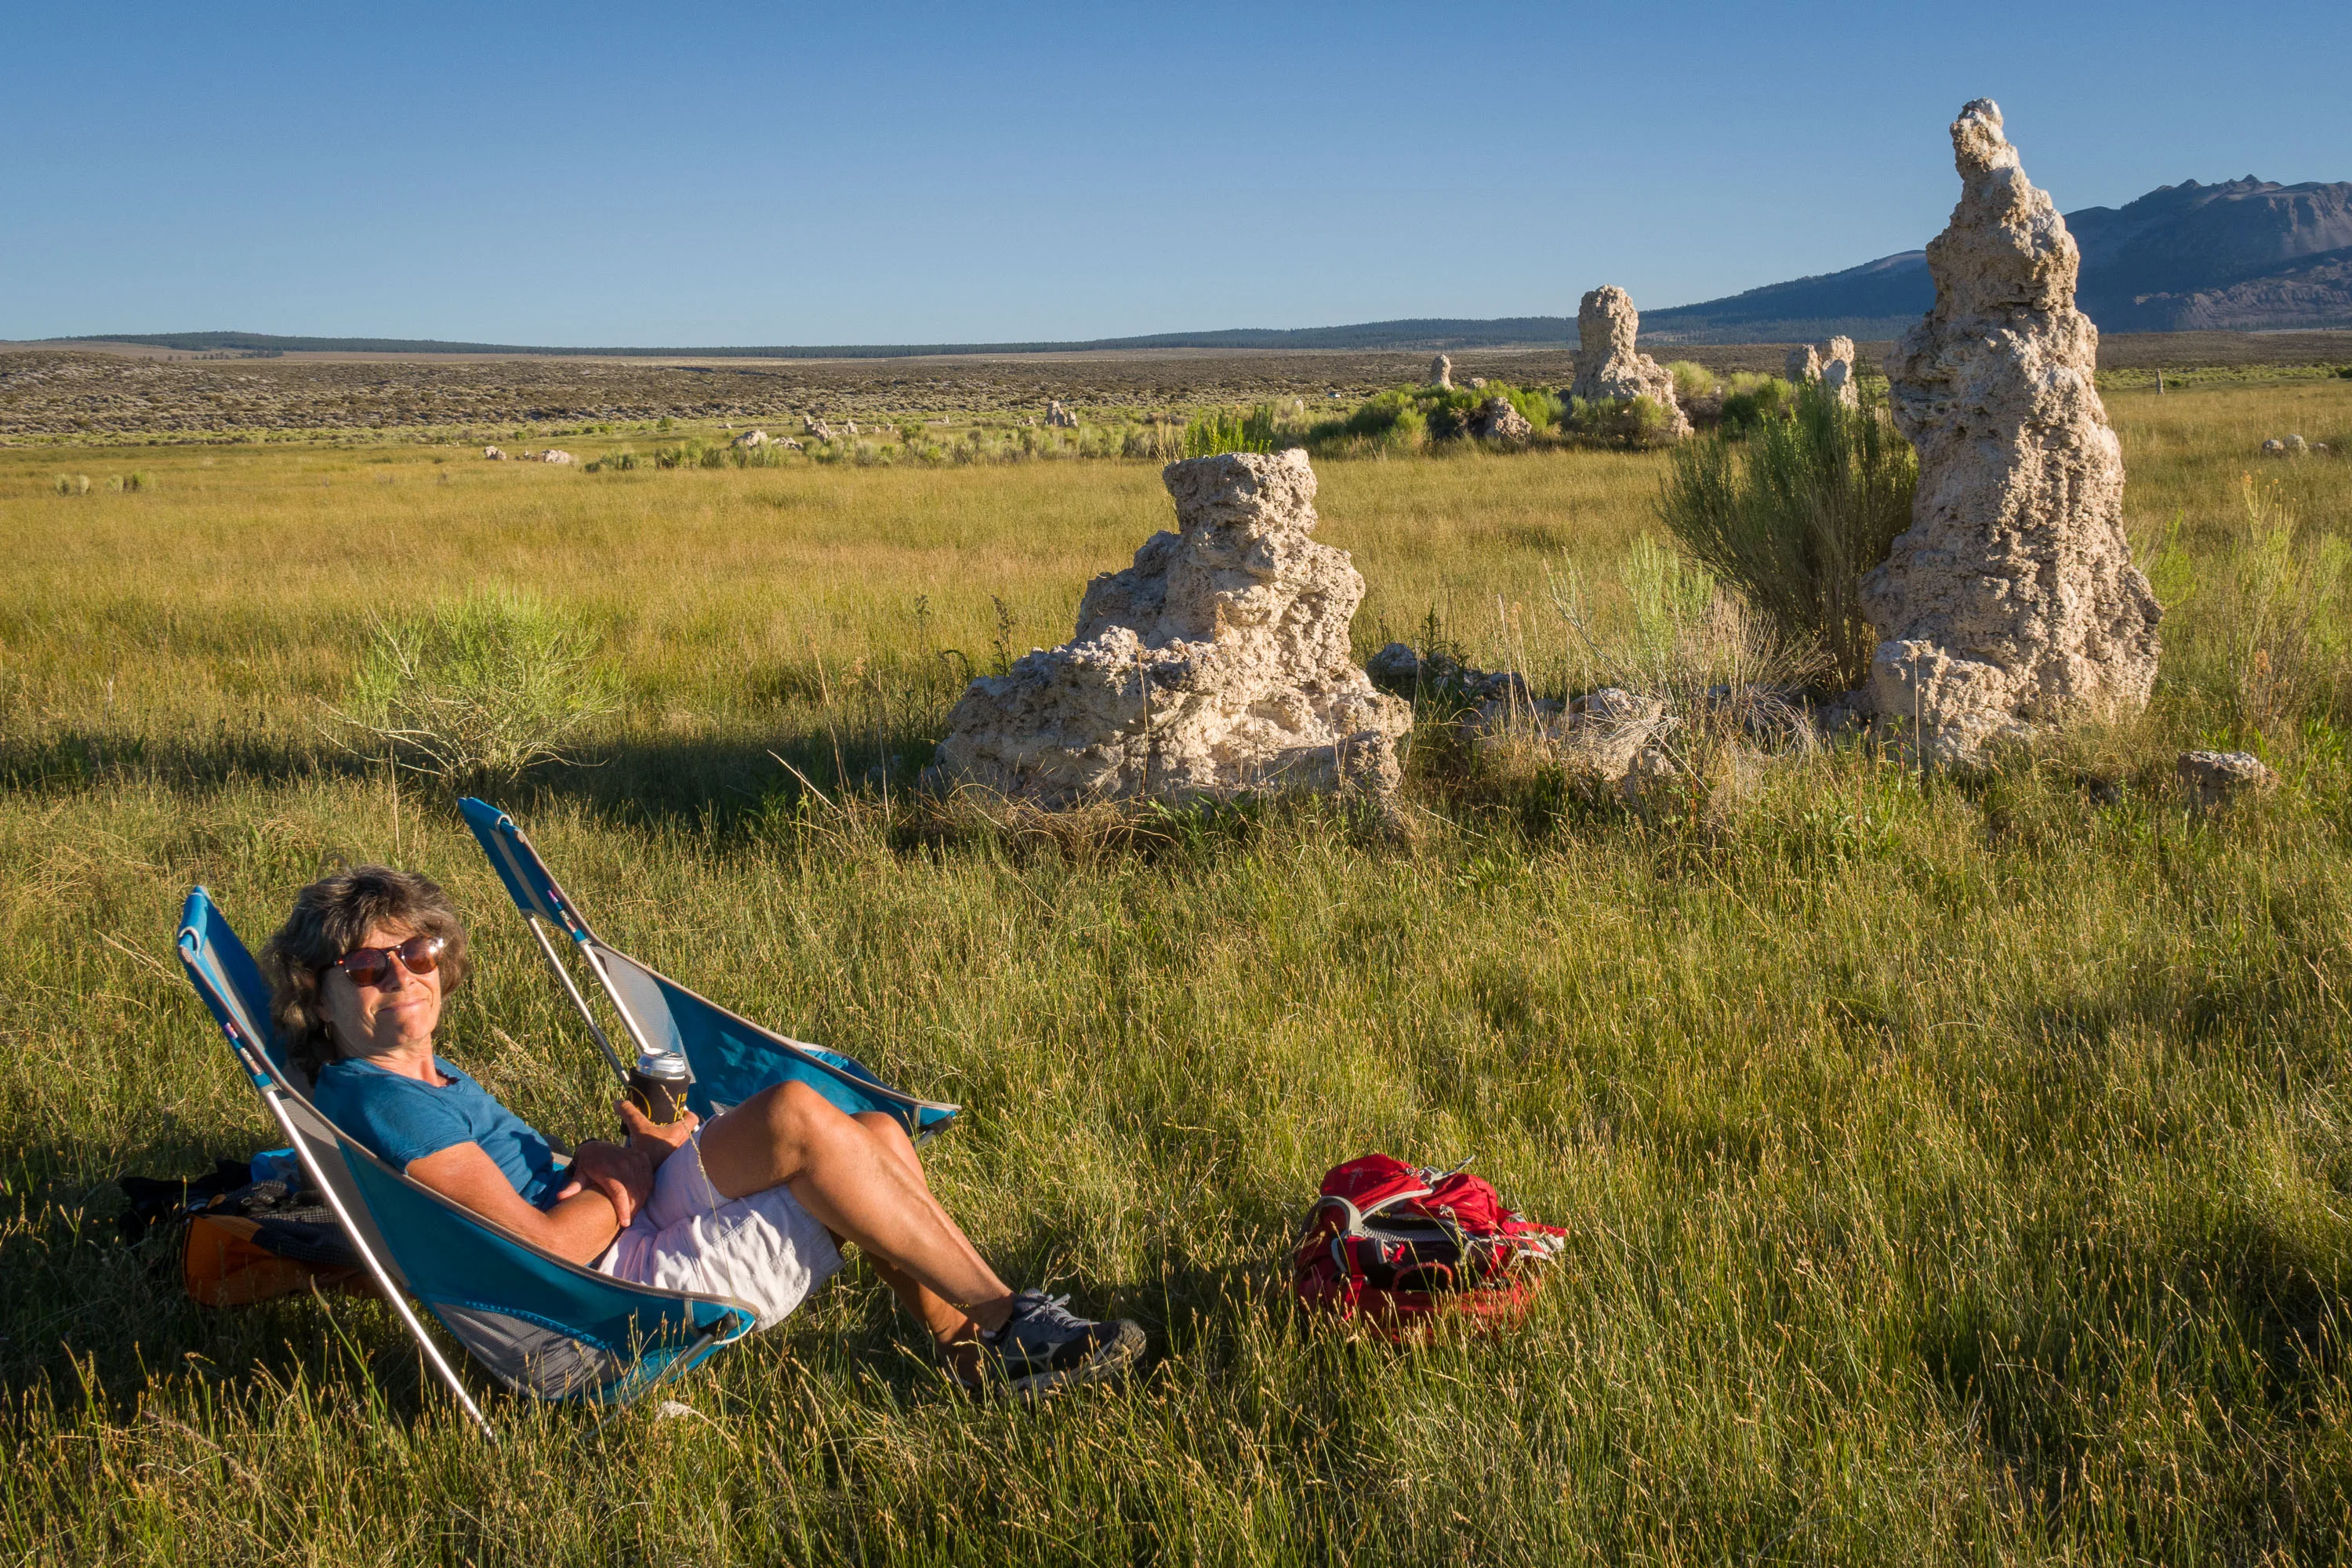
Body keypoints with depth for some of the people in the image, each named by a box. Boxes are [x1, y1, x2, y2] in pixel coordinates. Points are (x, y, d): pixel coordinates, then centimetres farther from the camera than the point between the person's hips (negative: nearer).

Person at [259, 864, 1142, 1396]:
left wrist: (593, 1164, -1)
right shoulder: (381, 1101, -14)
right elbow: (540, 1248, -21)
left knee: (877, 1137, -1)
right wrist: (636, 1173, -4)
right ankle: (1005, 1317, -19)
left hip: (625, 1232, 10)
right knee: (795, 1117, -26)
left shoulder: (429, 1075, 19)